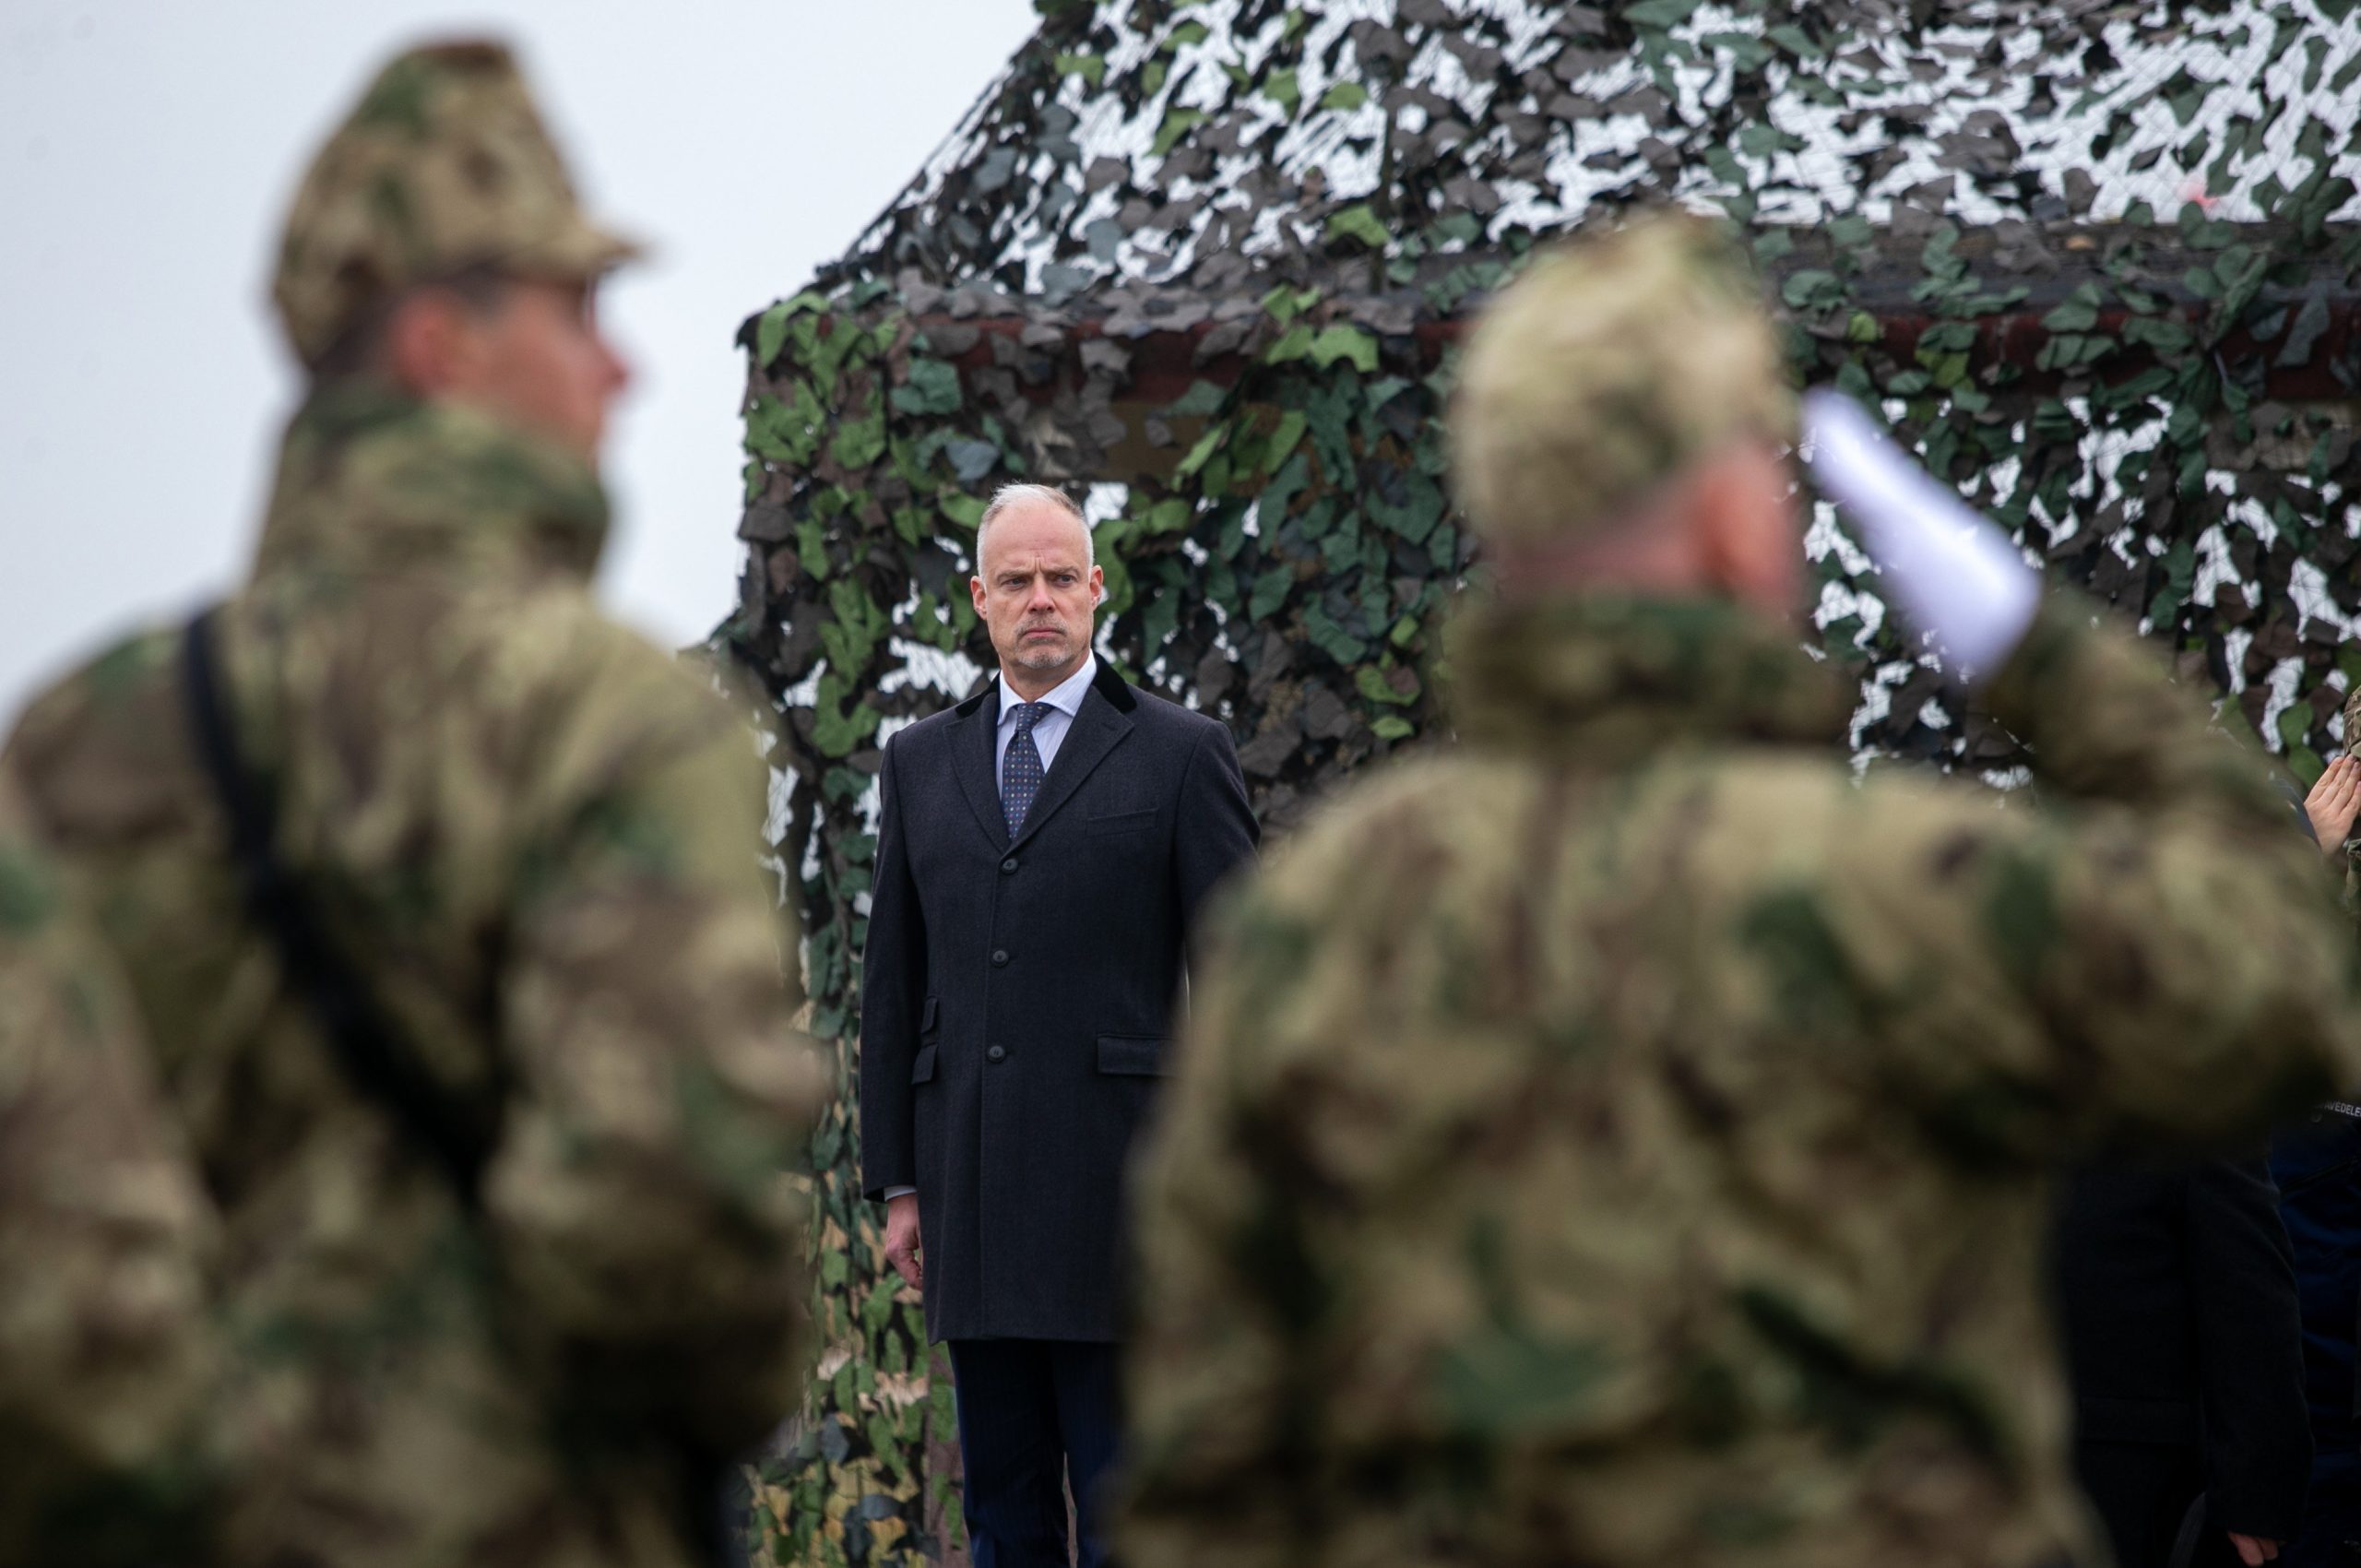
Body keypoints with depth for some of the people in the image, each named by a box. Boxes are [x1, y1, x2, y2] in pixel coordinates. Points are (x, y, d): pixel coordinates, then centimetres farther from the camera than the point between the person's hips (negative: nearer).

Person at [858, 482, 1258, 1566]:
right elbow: (892, 982, 16)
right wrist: (897, 1182, 9)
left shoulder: (1179, 755, 3)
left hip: (1119, 1194, -4)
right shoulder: (921, 764, 15)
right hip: (975, 1210, 4)